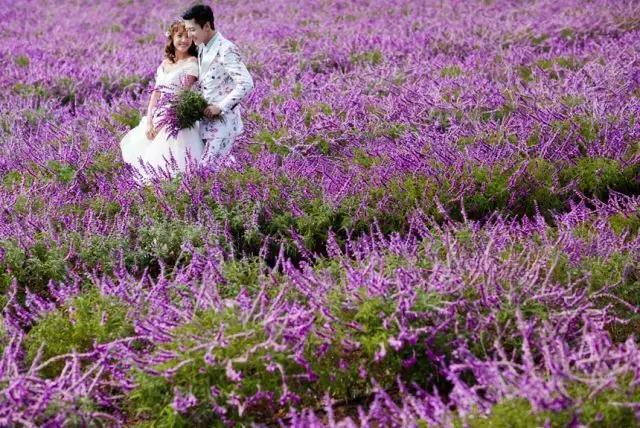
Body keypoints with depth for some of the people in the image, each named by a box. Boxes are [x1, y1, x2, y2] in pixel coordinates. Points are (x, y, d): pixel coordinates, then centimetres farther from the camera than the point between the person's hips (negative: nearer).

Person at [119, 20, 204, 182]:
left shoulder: (192, 62, -7)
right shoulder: (165, 63, 12)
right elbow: (156, 92, 7)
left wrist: (162, 122, -14)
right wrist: (149, 121, -5)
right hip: (158, 117, 7)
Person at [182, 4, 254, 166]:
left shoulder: (226, 50, -15)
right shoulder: (202, 49, 11)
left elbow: (246, 84, -22)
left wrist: (220, 107, -19)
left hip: (223, 123, -9)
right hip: (208, 122, 9)